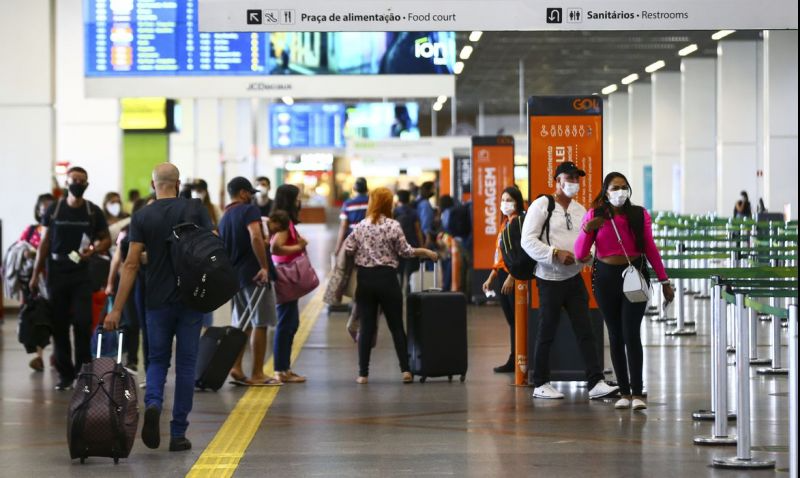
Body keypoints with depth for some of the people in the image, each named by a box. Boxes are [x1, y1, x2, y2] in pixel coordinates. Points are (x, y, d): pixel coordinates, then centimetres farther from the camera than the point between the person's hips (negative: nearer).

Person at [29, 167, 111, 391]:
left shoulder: (93, 212, 4)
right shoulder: (53, 210, 5)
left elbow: (106, 240, 9)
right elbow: (44, 243, 8)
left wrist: (93, 250, -14)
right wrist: (36, 274, 4)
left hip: (82, 274, -1)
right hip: (56, 275, 1)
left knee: (82, 323, -11)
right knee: (59, 326, 3)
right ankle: (65, 374, 11)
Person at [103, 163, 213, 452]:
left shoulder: (142, 216, -2)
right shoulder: (195, 209, -1)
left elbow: (131, 264, -5)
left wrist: (116, 309, -4)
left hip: (157, 301, 0)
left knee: (157, 361, 14)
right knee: (186, 365, 8)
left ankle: (153, 404, -17)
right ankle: (178, 434, 8)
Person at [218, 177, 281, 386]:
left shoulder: (224, 218, 16)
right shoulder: (249, 210, -9)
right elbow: (256, 237, -24)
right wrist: (264, 267, -22)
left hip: (234, 275, 8)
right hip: (254, 274, -8)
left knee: (241, 324, 15)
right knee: (260, 324, -1)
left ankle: (236, 367, 5)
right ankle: (257, 374, 0)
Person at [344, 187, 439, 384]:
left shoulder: (360, 227, 1)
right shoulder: (393, 226, -6)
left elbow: (347, 250, -1)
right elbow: (405, 251, -5)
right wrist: (425, 252, 9)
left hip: (365, 279, 2)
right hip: (386, 279, -2)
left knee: (366, 327, 5)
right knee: (396, 325, 6)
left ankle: (363, 373, 3)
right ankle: (405, 370, 2)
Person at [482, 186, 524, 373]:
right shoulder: (506, 223, 18)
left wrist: (511, 277, -22)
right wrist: (491, 278, 19)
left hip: (514, 276, -9)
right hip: (503, 274, 9)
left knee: (516, 319, -5)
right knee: (510, 319, 10)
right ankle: (513, 361, 12)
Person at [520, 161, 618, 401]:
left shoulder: (579, 209, 12)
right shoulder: (541, 206, -8)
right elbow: (528, 241, -14)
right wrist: (555, 253, -23)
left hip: (574, 278, 6)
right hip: (550, 280, -6)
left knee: (585, 331, -1)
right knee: (547, 334, 2)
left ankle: (596, 383, -3)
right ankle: (540, 385, 12)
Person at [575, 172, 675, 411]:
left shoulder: (639, 215, -1)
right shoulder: (594, 215, -1)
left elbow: (650, 249, 6)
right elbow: (580, 254, -4)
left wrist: (664, 281, 6)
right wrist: (586, 230, -21)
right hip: (605, 277, 1)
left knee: (631, 334, -10)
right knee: (615, 335, 5)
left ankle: (637, 393, -9)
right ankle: (624, 392, 10)